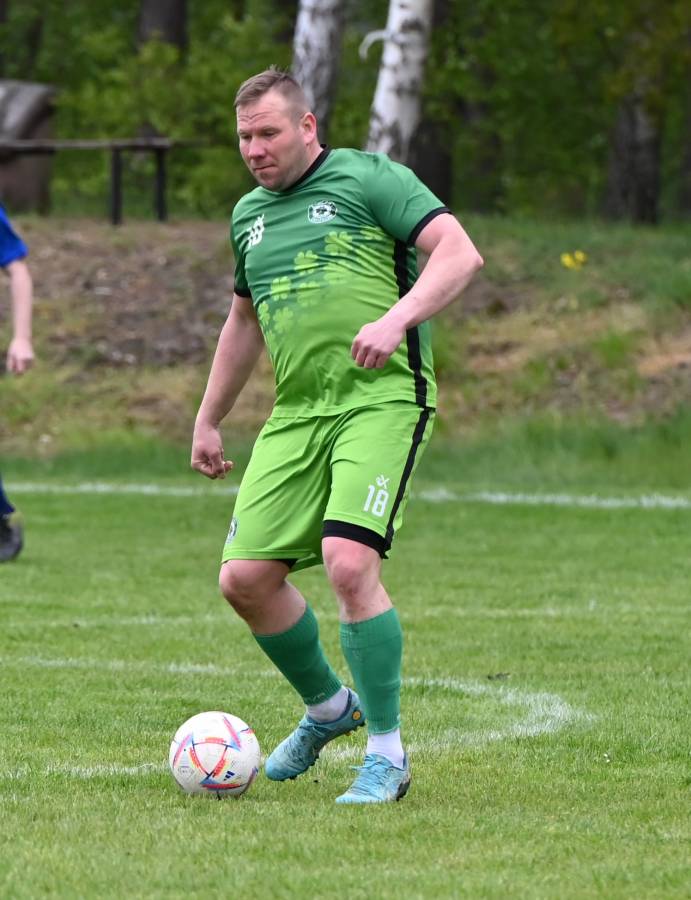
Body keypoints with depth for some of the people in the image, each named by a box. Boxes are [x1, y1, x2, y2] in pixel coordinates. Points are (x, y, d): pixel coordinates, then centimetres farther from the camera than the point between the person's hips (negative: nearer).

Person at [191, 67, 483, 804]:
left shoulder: (368, 178, -1)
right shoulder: (249, 215, 20)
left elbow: (460, 254, -10)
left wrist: (396, 318, -24)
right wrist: (208, 421, 33)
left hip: (381, 398, -7)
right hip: (296, 412, 7)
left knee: (349, 563, -23)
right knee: (245, 578, -1)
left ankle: (387, 756, -10)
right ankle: (327, 707, 26)